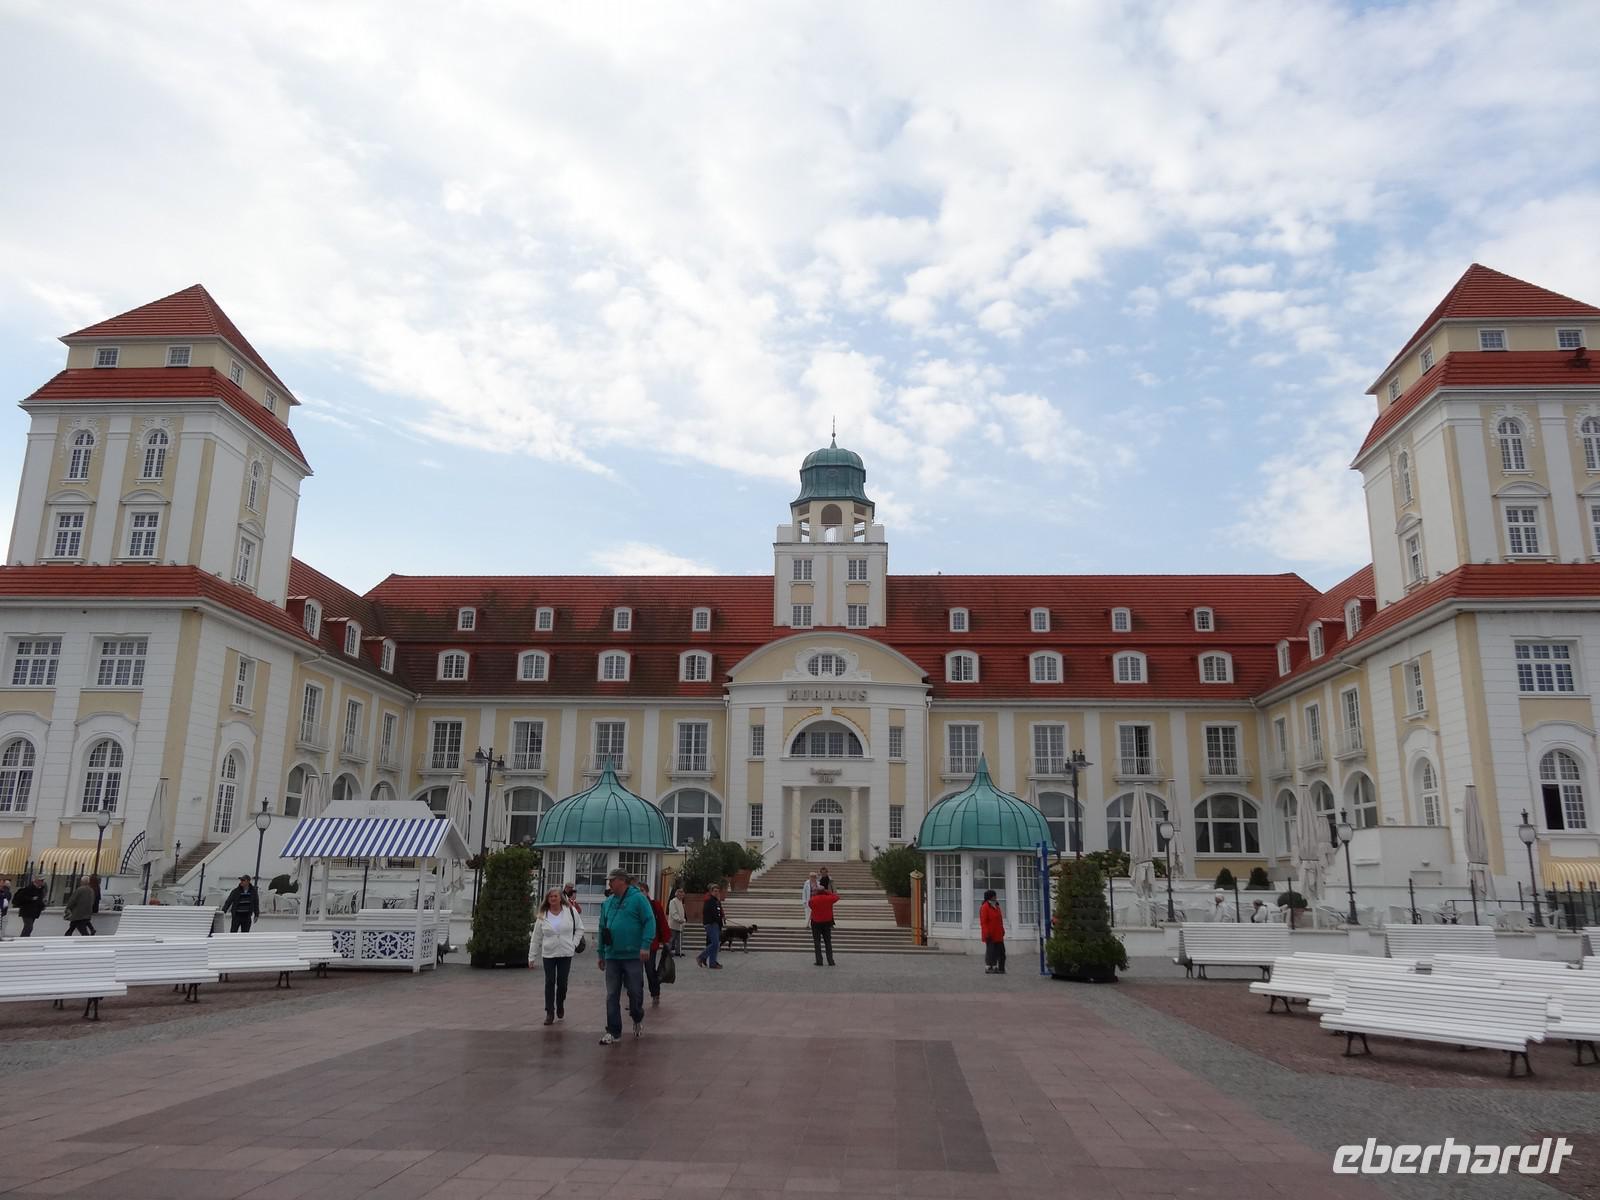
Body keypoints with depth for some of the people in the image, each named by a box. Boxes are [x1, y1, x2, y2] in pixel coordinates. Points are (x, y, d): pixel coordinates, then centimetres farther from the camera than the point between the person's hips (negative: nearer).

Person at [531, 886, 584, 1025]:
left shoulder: (571, 911, -3)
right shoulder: (542, 916, 1)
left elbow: (579, 928, 7)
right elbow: (536, 938, 4)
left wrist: (574, 943, -3)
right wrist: (532, 957, 4)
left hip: (566, 954, -1)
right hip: (548, 954, 1)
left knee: (562, 982, 6)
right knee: (549, 983, 0)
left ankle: (560, 1009, 26)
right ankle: (550, 1013, 7)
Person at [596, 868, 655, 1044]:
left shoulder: (638, 898, -7)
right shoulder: (607, 902, 11)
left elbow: (649, 922, -11)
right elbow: (603, 929, 18)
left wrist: (645, 945, -19)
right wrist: (601, 953, 17)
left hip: (633, 956, -5)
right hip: (612, 957, 5)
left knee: (635, 992, 4)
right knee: (612, 996, 4)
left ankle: (638, 1019, 31)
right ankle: (613, 1031, 12)